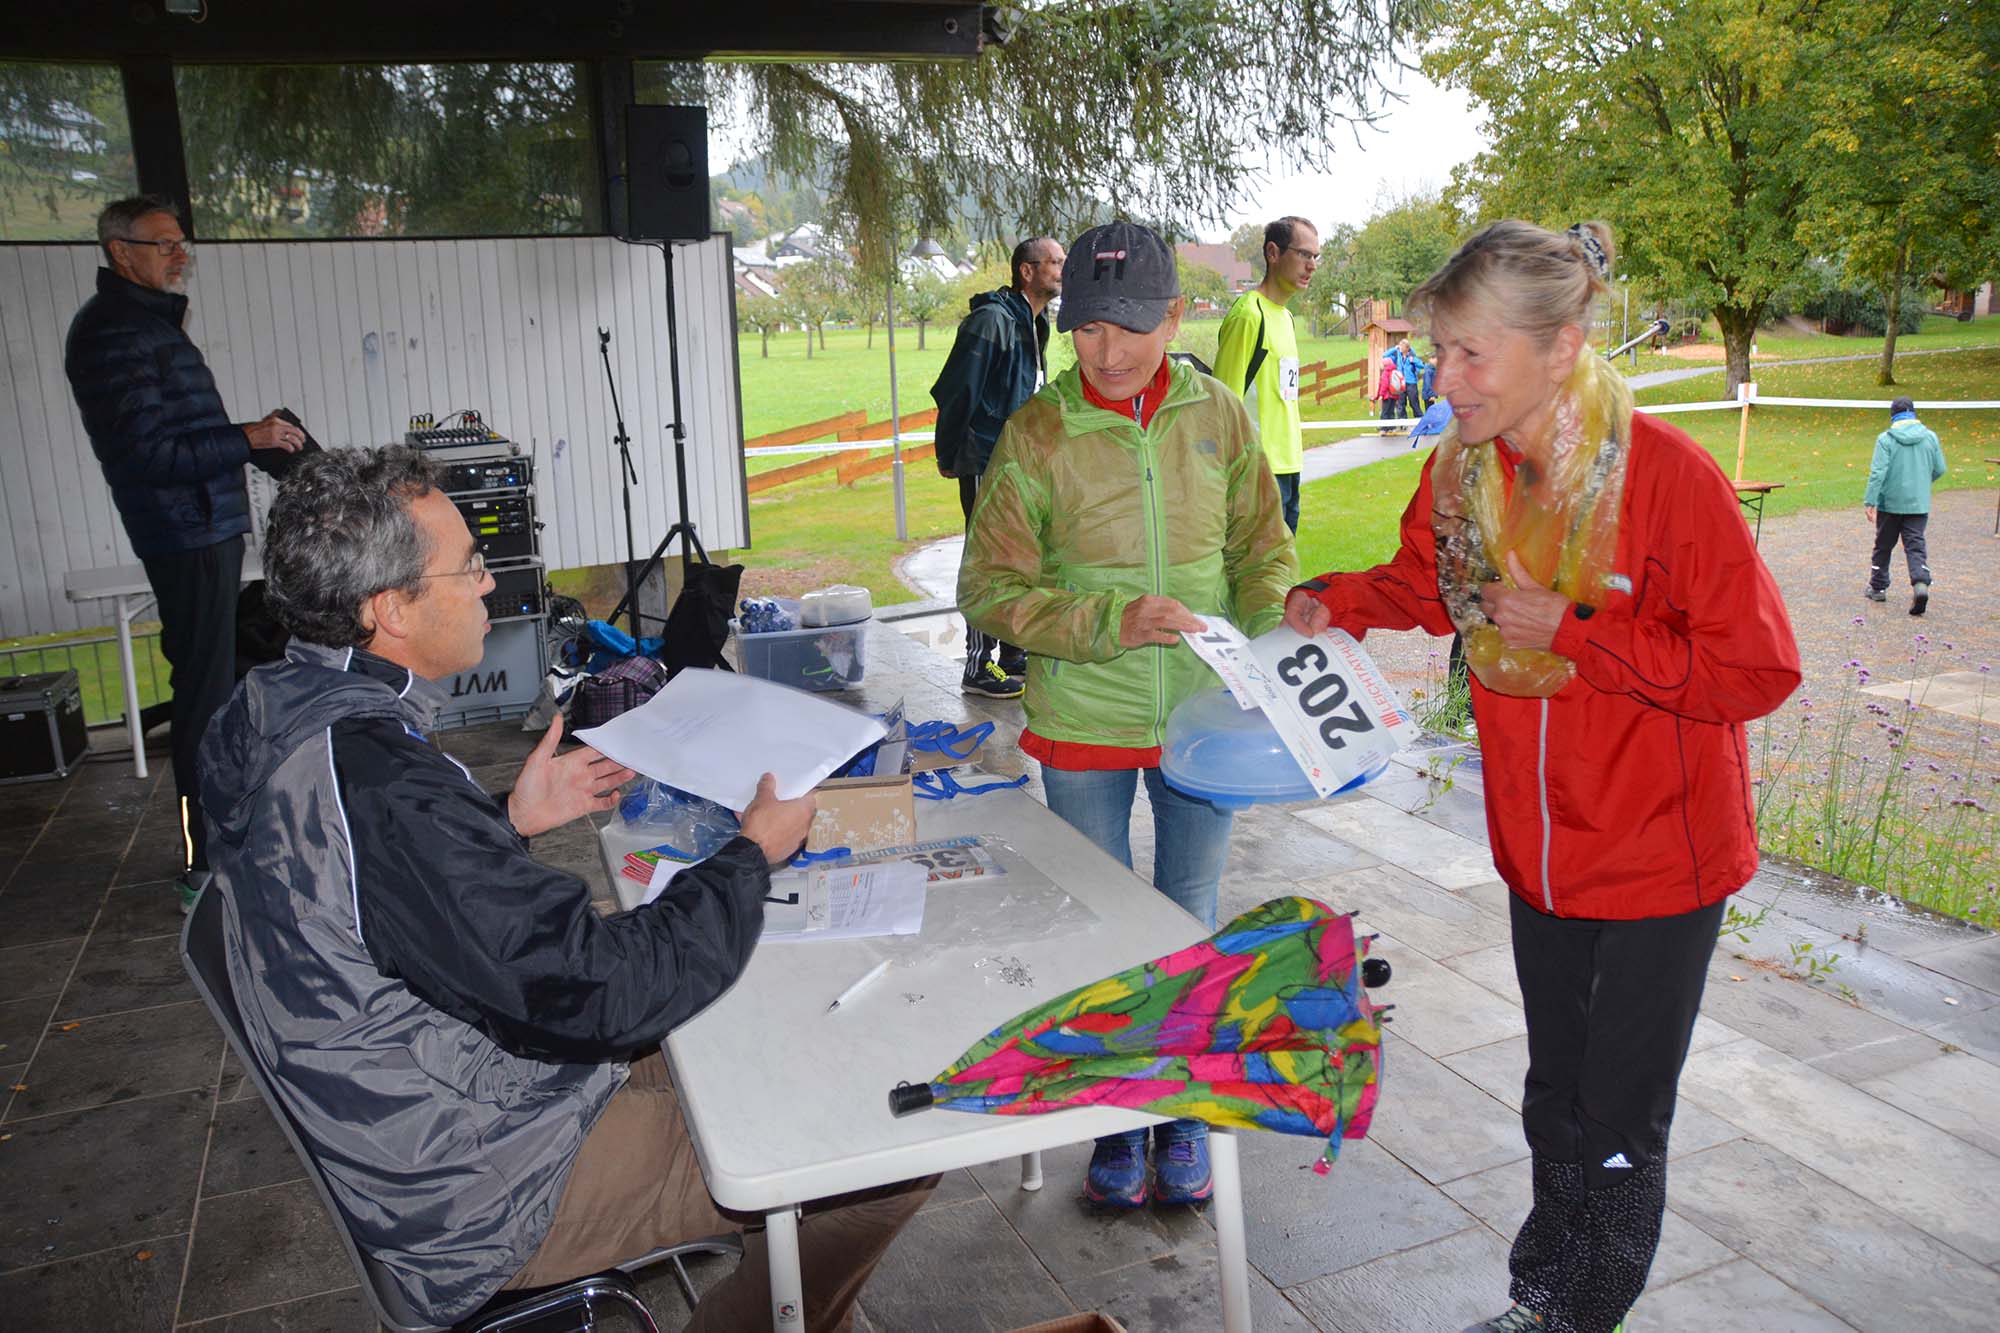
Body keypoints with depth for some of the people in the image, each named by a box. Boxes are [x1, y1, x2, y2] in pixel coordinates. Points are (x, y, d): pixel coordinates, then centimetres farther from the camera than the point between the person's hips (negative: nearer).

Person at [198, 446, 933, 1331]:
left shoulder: (273, 711, -1)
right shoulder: (376, 784, -33)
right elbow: (602, 986, -30)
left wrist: (510, 822, 6)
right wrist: (753, 854, -16)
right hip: (477, 1204, -10)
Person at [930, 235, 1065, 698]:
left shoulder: (1034, 325, 15)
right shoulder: (992, 320, -15)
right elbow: (956, 391, -17)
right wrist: (947, 457, -14)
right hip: (987, 464, -9)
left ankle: (1014, 656, 23)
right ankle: (979, 667, 3)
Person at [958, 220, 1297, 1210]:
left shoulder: (1219, 416, -2)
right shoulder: (1036, 434, -10)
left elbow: (1264, 550, 6)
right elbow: (990, 588, -10)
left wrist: (1266, 636, -12)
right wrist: (1113, 621, -23)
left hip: (1203, 712, 2)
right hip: (1084, 723, -2)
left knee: (1190, 921, 16)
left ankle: (1184, 1116, 37)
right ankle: (1116, 1124, 33)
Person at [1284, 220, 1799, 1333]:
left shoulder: (1669, 476, -24)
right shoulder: (1460, 471, -7)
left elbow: (1759, 671, -21)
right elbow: (1425, 585, 12)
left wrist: (1571, 631, -25)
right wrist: (1330, 604, -6)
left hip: (1662, 854, -5)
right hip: (1541, 847, 5)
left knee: (1619, 1125, 9)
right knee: (1555, 1098, 23)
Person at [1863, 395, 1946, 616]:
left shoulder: (1886, 439, -10)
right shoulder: (1930, 436, 1)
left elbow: (1878, 472, -16)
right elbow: (1939, 469, 7)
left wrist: (1870, 501, -15)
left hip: (1890, 503, -2)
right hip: (1919, 504, 2)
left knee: (1883, 545, 13)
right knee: (1916, 545, 3)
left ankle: (1878, 587, 23)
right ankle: (1921, 583, -19)